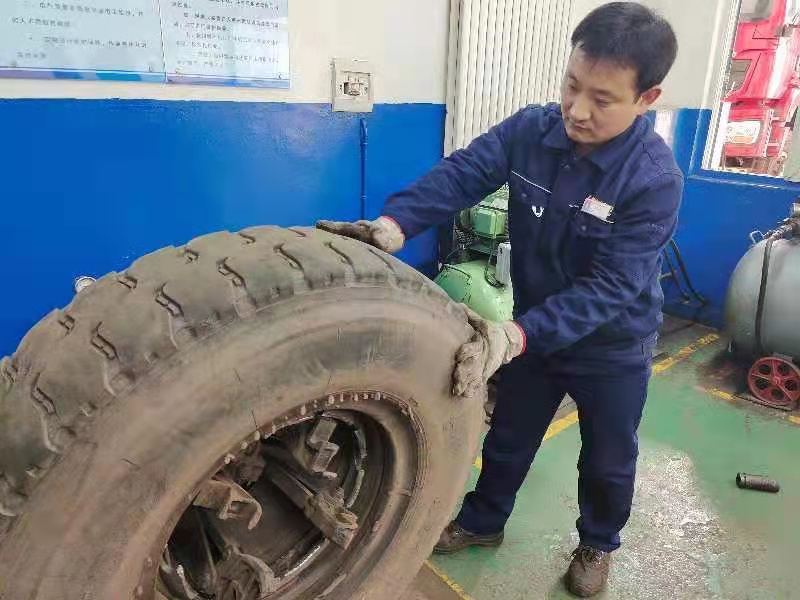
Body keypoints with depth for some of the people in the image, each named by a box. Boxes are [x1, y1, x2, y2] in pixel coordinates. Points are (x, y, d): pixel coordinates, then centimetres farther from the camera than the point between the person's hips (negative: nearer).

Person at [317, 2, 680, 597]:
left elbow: (608, 289, -31)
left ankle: (598, 544, 49)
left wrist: (516, 336, -43)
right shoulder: (532, 129, -15)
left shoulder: (655, 179, -27)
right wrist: (394, 223, -44)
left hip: (614, 349, -3)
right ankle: (483, 521, 46)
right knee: (507, 438, 21)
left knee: (607, 462, 20)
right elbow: (461, 174, -25)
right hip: (534, 330, 3)